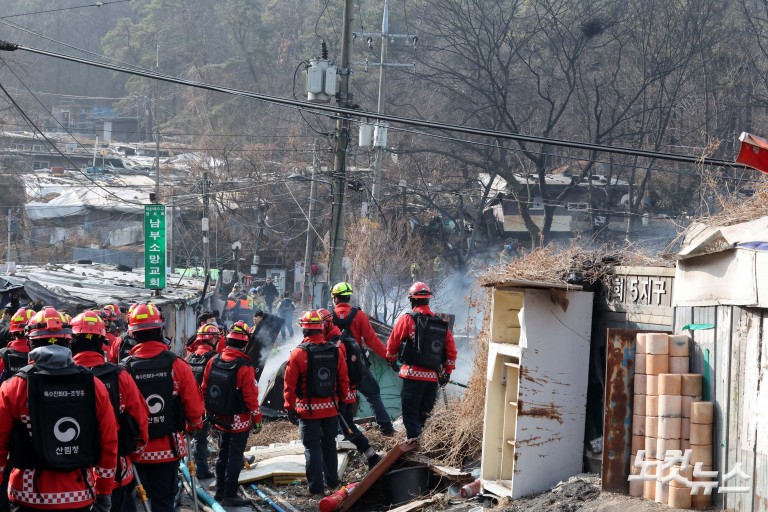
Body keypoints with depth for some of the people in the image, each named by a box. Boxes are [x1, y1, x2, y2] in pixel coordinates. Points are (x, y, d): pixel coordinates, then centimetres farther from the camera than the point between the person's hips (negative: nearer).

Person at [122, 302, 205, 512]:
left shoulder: (126, 368, -11)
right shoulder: (177, 365, -12)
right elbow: (194, 407, -6)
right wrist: (194, 425, 16)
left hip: (138, 449, 1)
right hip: (169, 447, -1)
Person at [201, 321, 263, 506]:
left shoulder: (214, 361, -2)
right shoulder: (244, 367, -21)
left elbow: (205, 389, 6)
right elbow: (251, 396, -19)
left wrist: (209, 412, 18)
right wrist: (257, 418, -7)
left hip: (219, 419, 6)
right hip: (239, 421, -6)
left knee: (223, 455, 20)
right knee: (235, 458, 3)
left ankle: (220, 491, 29)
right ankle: (230, 496, 6)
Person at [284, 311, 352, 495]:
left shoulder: (298, 353, -13)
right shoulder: (335, 351, -2)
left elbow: (290, 385, -11)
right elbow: (343, 380, 6)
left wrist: (290, 408, -2)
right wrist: (343, 400, 18)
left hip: (308, 410, -4)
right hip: (331, 408, 4)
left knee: (312, 447, 3)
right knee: (329, 444, 19)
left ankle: (315, 486, 4)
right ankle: (332, 480, 28)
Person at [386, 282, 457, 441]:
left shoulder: (407, 320, -7)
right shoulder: (442, 324, 7)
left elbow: (392, 344, 1)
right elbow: (451, 351, 9)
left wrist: (392, 360, 21)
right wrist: (447, 373, 19)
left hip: (413, 375, -5)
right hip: (433, 377, 5)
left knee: (410, 415, -1)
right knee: (424, 415, 17)